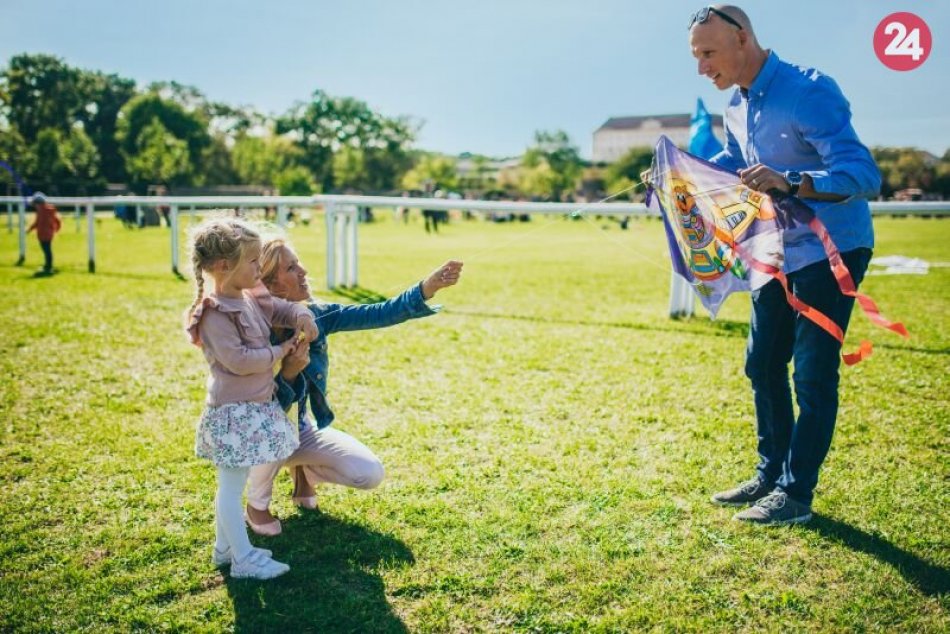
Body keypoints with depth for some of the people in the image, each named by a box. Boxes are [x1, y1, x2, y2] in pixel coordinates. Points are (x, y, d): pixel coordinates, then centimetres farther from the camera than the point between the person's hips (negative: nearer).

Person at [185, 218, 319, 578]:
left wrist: (303, 316, -5)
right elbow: (239, 360, -25)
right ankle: (243, 559, 10)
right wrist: (281, 351, -15)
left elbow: (284, 309, 18)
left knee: (231, 485, 19)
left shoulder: (252, 299, 7)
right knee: (232, 486, 2)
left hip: (257, 406, 9)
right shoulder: (215, 314, -20)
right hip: (234, 412, -9)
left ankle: (225, 547, 31)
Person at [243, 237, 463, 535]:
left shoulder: (315, 316, -12)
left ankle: (302, 469, 18)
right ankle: (256, 503, -8)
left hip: (300, 429, 4)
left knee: (370, 474, -12)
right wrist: (287, 374, -42)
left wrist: (428, 287, -34)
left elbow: (377, 314, -23)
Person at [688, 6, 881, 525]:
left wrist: (790, 184, -47)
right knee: (763, 365, 12)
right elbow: (727, 164, 22)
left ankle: (796, 495, 5)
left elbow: (864, 174, -31)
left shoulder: (809, 92, -22)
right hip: (779, 253, 9)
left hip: (832, 250, -9)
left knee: (813, 374, -5)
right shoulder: (737, 107, 4)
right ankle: (770, 475, 25)